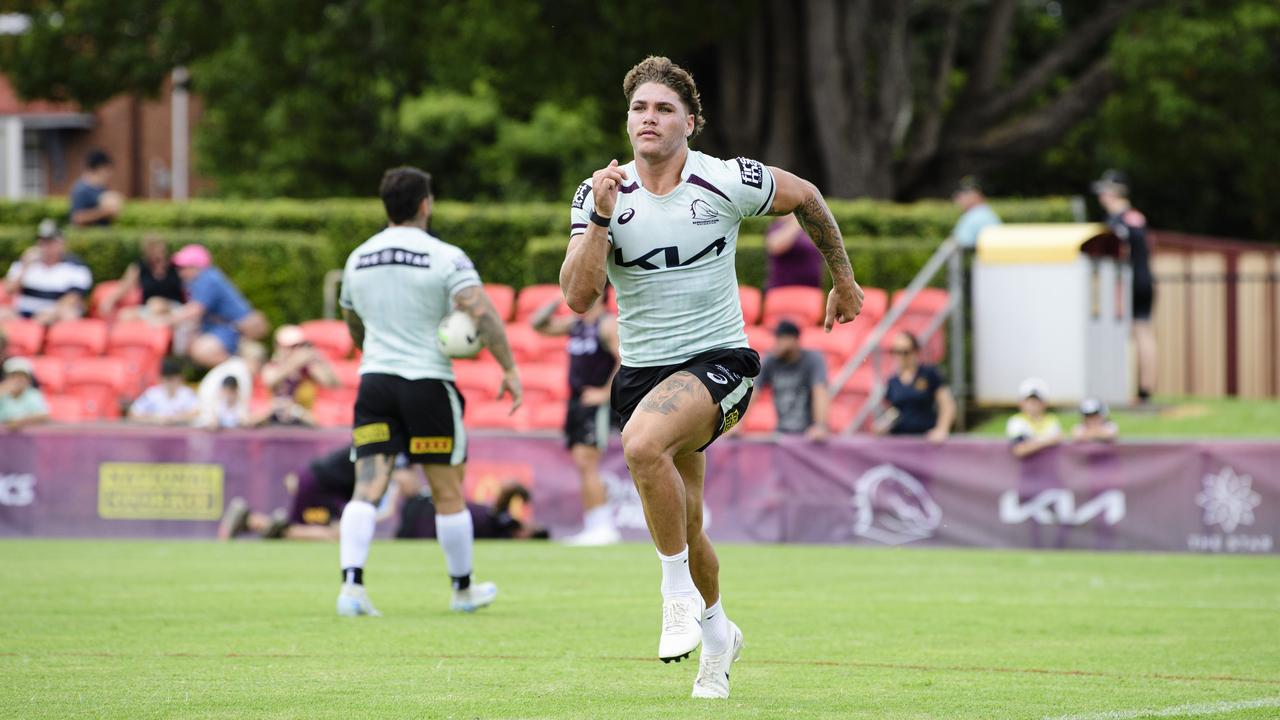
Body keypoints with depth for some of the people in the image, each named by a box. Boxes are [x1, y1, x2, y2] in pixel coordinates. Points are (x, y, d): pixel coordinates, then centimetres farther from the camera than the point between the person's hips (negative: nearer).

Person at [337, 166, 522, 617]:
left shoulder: (358, 260, 10)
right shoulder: (444, 257, -7)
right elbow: (482, 313, -18)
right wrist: (509, 369, -15)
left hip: (374, 381, 4)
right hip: (428, 384, -4)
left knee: (367, 489, -3)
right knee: (449, 493, 10)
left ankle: (351, 584, -20)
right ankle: (463, 589, 22)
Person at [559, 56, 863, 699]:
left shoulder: (727, 182, -8)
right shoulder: (599, 194, -3)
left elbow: (805, 197, 11)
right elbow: (578, 297, -13)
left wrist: (843, 279, 20)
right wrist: (600, 219, -25)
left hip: (718, 359, -4)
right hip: (642, 371, 4)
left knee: (643, 443, -34)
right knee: (682, 525, 11)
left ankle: (680, 593, -18)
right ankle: (716, 633, 40)